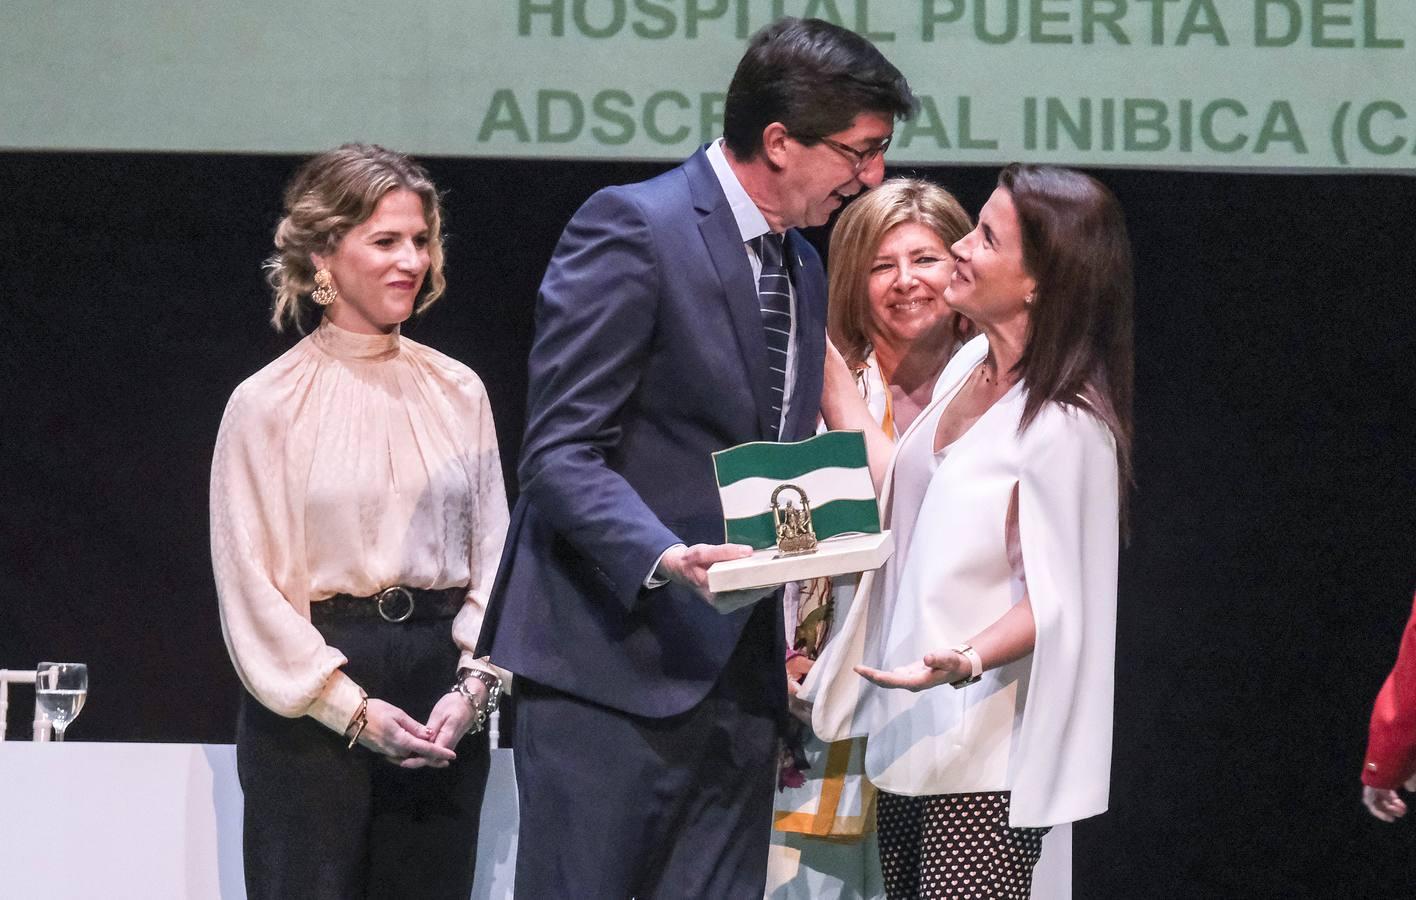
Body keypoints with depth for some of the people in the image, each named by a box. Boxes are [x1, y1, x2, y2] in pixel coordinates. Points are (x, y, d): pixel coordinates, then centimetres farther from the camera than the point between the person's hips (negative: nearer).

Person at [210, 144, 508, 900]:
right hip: (311, 711, -3)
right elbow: (252, 583, -5)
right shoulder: (269, 404, -2)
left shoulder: (457, 392, 9)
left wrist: (473, 686, -5)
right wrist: (354, 709, -10)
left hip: (445, 709, 4)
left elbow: (492, 553, 9)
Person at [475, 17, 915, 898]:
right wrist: (667, 559, -28)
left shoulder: (806, 271, 18)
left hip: (739, 674, 8)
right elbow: (561, 453, -14)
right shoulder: (631, 228, -9)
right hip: (613, 661, -8)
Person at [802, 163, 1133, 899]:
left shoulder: (1066, 424, -18)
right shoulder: (971, 365, 8)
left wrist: (966, 660, -33)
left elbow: (1055, 602, -16)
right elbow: (900, 491, 18)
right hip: (909, 729, 9)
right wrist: (829, 375, 20)